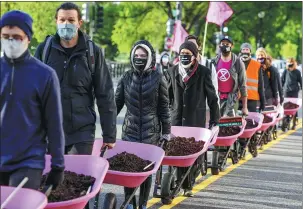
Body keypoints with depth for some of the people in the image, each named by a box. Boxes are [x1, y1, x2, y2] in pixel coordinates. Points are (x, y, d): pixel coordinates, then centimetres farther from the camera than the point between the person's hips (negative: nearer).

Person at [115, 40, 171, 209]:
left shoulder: (158, 78, 0)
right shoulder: (127, 77, 6)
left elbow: (164, 107, 3)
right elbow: (117, 103, 10)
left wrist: (166, 131, 2)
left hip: (151, 132, -1)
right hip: (130, 130, 2)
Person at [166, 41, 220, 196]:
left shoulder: (204, 72, 2)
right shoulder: (173, 71, 11)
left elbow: (212, 97, 4)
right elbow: (167, 95, 18)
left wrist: (214, 119, 1)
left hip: (196, 119, -2)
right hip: (176, 118, 2)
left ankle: (189, 185, 7)